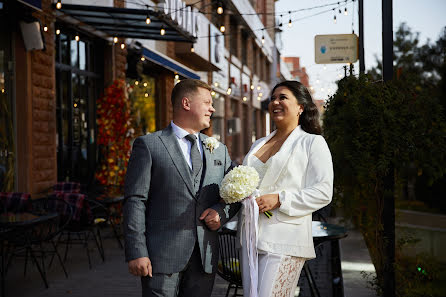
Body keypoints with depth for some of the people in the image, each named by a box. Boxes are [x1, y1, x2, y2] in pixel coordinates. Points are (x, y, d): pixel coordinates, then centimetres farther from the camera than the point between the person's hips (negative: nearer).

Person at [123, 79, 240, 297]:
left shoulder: (219, 150, 16)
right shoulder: (148, 145, 0)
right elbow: (135, 201, -5)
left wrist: (222, 212, -1)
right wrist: (136, 253, -13)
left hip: (205, 258, 5)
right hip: (162, 256, -4)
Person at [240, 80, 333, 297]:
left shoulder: (313, 142, 0)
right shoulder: (258, 144, 20)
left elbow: (323, 192, -9)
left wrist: (279, 199, -18)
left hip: (284, 240, -6)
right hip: (250, 238, 7)